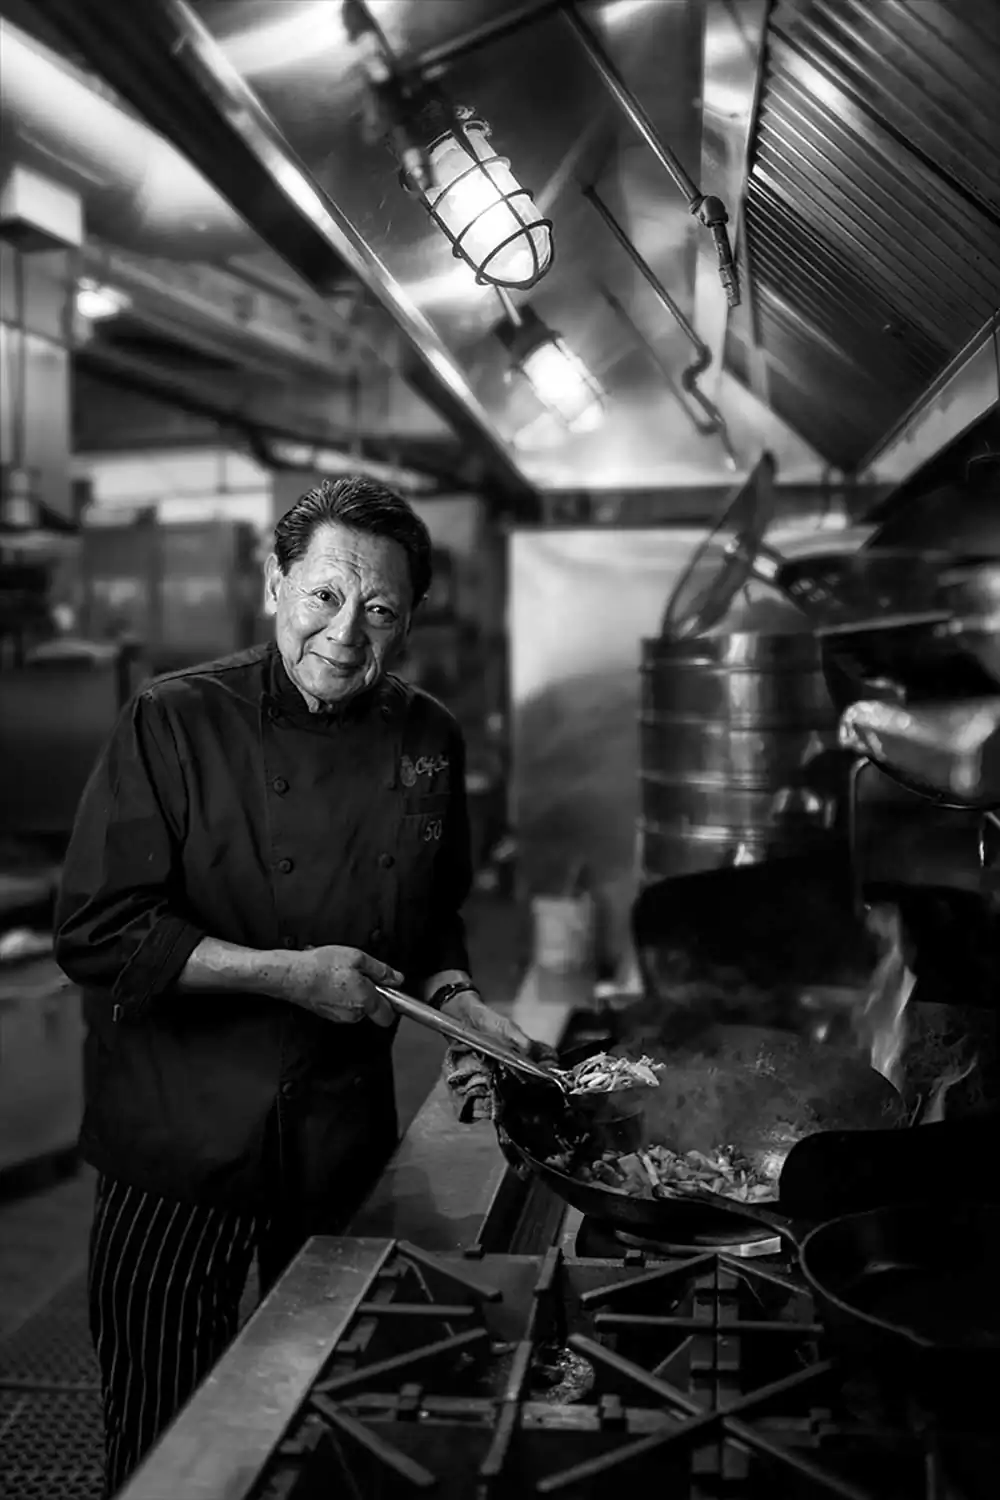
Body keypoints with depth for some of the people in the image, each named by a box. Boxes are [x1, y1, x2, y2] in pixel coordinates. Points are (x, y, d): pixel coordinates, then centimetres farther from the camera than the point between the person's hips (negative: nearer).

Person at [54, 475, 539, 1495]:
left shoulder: (427, 741, 0)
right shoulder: (176, 722, -13)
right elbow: (97, 933, -16)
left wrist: (454, 999, -5)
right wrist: (286, 974, -21)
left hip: (346, 1148, 4)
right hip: (180, 1150, -3)